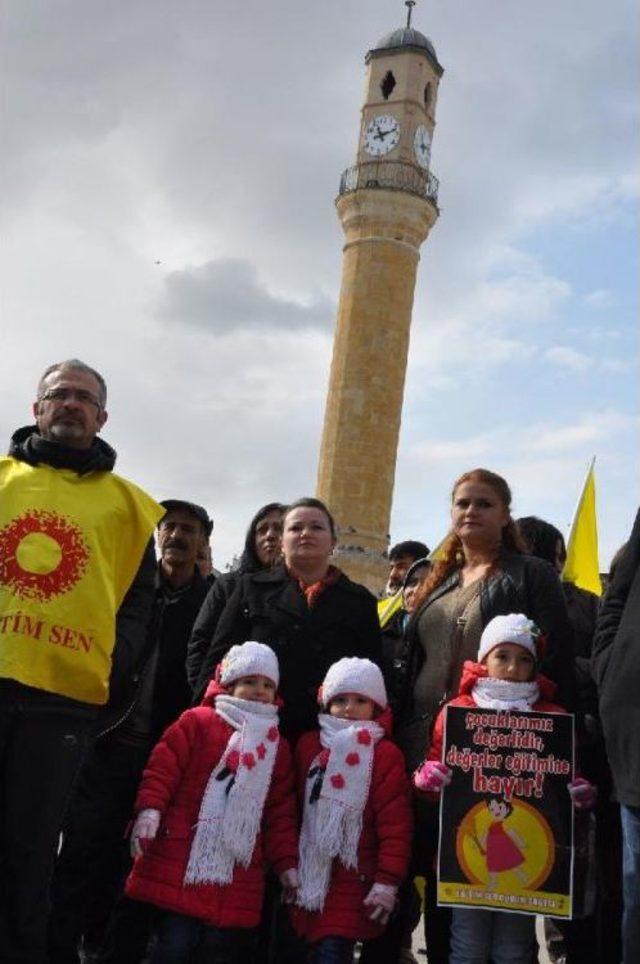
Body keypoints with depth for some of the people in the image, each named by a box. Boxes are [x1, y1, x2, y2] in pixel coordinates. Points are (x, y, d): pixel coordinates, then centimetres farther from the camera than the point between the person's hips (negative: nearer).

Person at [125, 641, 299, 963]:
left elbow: (282, 810, 14)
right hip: (181, 860, -3)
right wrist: (149, 809, -19)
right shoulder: (198, 721, 2)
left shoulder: (277, 746, 14)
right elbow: (163, 767, -5)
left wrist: (286, 862, 11)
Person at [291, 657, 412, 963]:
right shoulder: (308, 745, 8)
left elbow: (395, 826, -9)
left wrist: (388, 882, -13)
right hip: (308, 875, 5)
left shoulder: (385, 755, -6)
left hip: (352, 883, -5)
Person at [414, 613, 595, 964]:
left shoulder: (553, 718, 6)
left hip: (524, 848, 1)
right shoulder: (457, 710, 3)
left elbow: (568, 774, 11)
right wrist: (426, 775, -15)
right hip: (469, 843, -1)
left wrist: (581, 793, -10)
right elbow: (434, 764, 7)